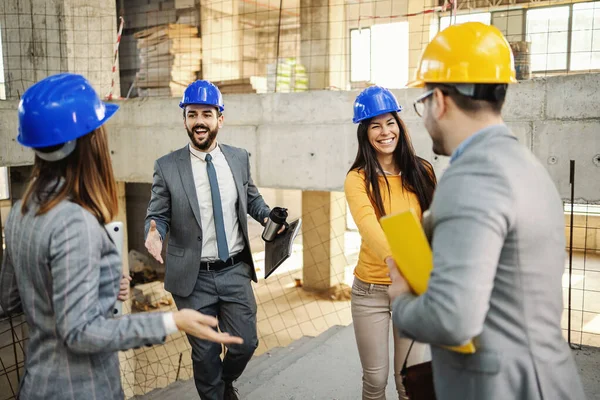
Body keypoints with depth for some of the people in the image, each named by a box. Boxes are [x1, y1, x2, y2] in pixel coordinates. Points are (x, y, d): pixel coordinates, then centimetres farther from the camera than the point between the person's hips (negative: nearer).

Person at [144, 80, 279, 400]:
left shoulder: (239, 158, 1)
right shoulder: (167, 167, -7)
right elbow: (157, 215, -3)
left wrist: (268, 215, -5)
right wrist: (154, 234, -24)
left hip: (235, 271, 2)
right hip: (193, 277, -2)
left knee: (246, 342, 10)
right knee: (204, 352, 11)